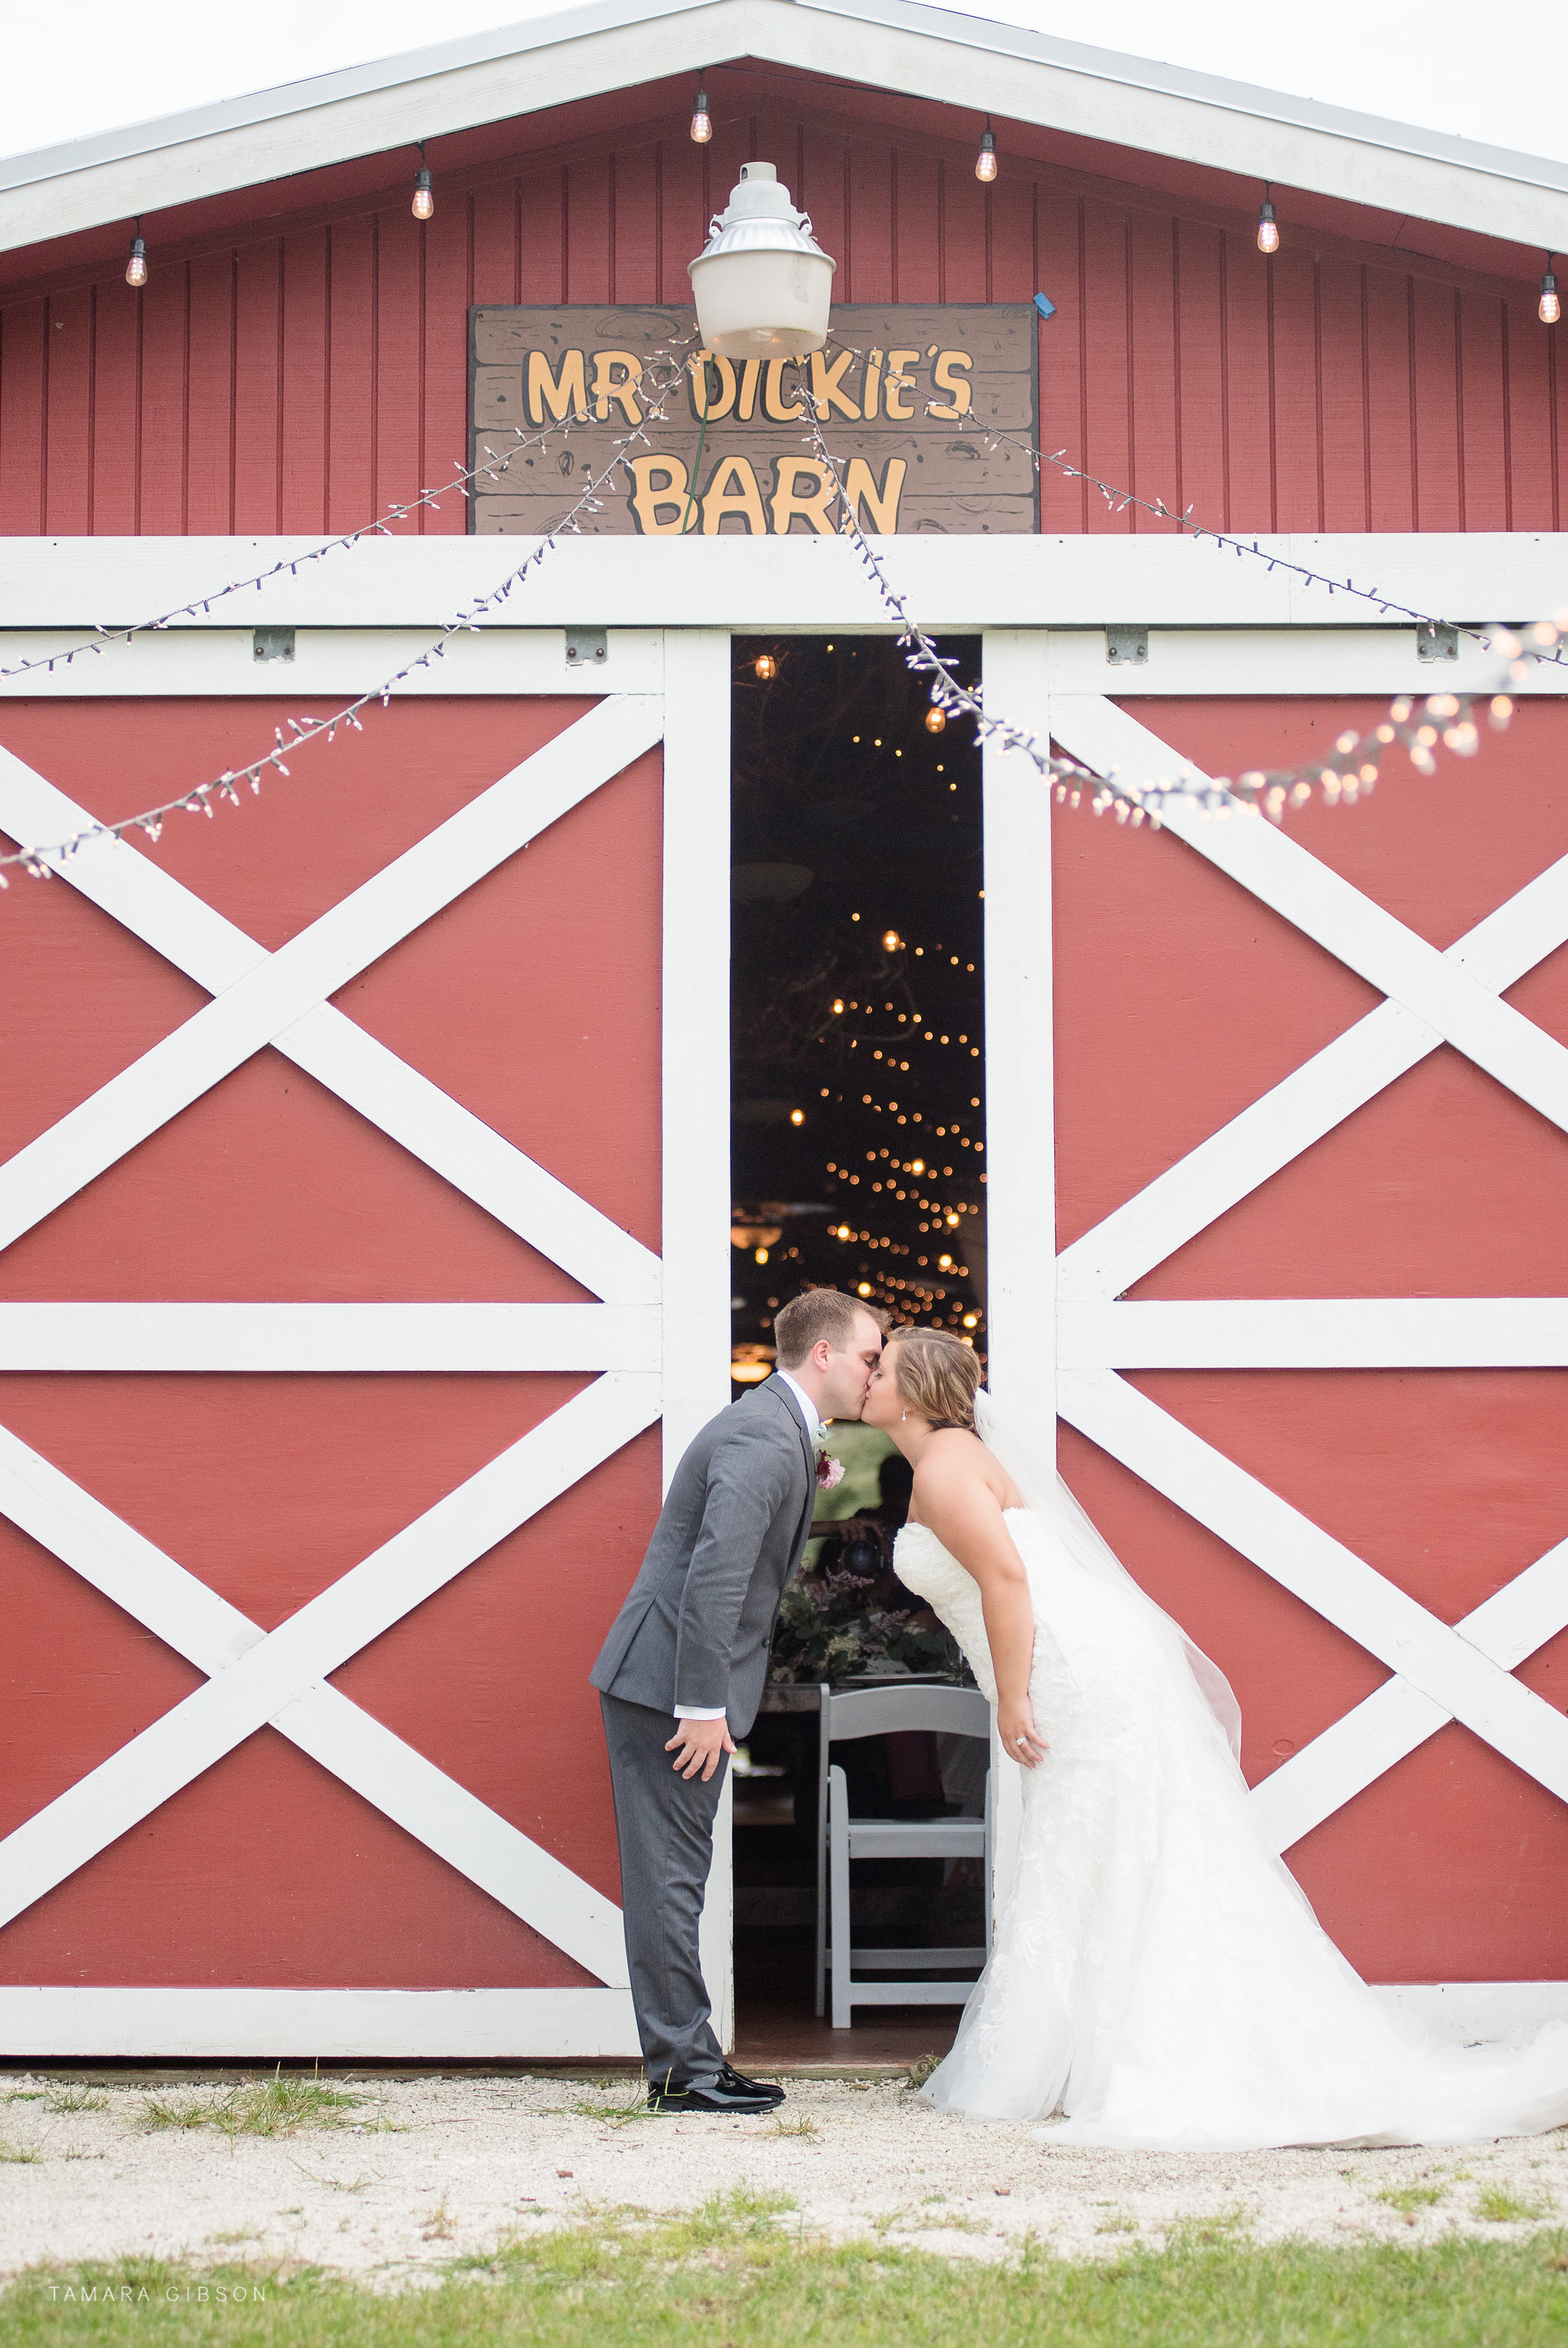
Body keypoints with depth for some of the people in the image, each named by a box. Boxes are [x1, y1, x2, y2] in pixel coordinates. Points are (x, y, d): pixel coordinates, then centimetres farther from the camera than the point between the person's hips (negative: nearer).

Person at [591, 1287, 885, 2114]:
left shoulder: (774, 1428, 16)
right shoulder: (765, 1440, -18)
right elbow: (713, 1577, -25)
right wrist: (704, 1706, -24)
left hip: (679, 1686, 11)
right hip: (668, 1684, -11)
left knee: (678, 1875, 13)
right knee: (669, 1876, -5)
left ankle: (685, 2061, 18)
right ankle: (683, 2069, 0)